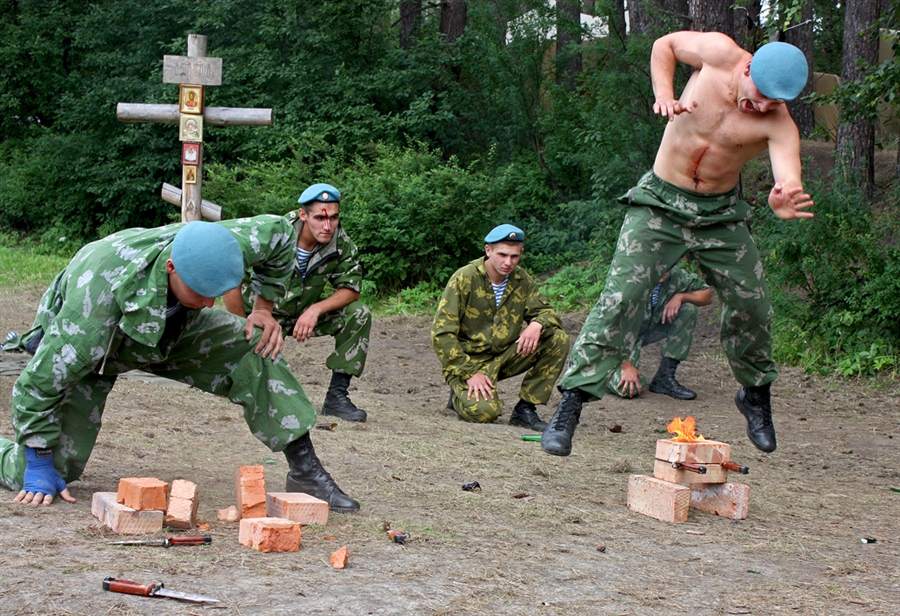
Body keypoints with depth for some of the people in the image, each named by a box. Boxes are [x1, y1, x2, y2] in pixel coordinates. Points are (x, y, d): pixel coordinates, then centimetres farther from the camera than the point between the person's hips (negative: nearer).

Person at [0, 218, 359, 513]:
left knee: (256, 349, -19)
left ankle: (304, 469, -12)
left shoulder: (211, 252, -31)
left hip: (171, 328, 4)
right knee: (57, 467, -15)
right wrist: (39, 467, -29)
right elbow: (39, 381, -36)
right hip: (86, 343, -4)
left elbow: (278, 230, -7)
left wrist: (264, 308, -10)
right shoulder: (100, 291, -45)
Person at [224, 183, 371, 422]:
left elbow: (350, 288, -12)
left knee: (358, 315, -19)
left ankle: (337, 397, -13)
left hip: (306, 313, 4)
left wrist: (315, 309, -30)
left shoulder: (341, 244, -16)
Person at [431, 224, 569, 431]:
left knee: (558, 340, -13)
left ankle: (525, 409, -6)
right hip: (470, 360, -5)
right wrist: (469, 374, -22)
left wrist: (537, 324, -20)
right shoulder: (464, 279, -14)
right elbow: (442, 334, -15)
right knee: (484, 411, -32)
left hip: (505, 357, 5)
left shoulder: (521, 280, 1)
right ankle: (462, 394, 6)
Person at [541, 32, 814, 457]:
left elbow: (789, 184, -32)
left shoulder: (778, 123, -18)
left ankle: (756, 394, 33)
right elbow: (665, 45, 3)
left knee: (753, 308, 4)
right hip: (660, 203, -1)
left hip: (721, 215, 1)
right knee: (620, 298, -14)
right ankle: (569, 406, -16)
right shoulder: (719, 53, -17)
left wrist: (784, 203, -56)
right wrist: (663, 95, -14)